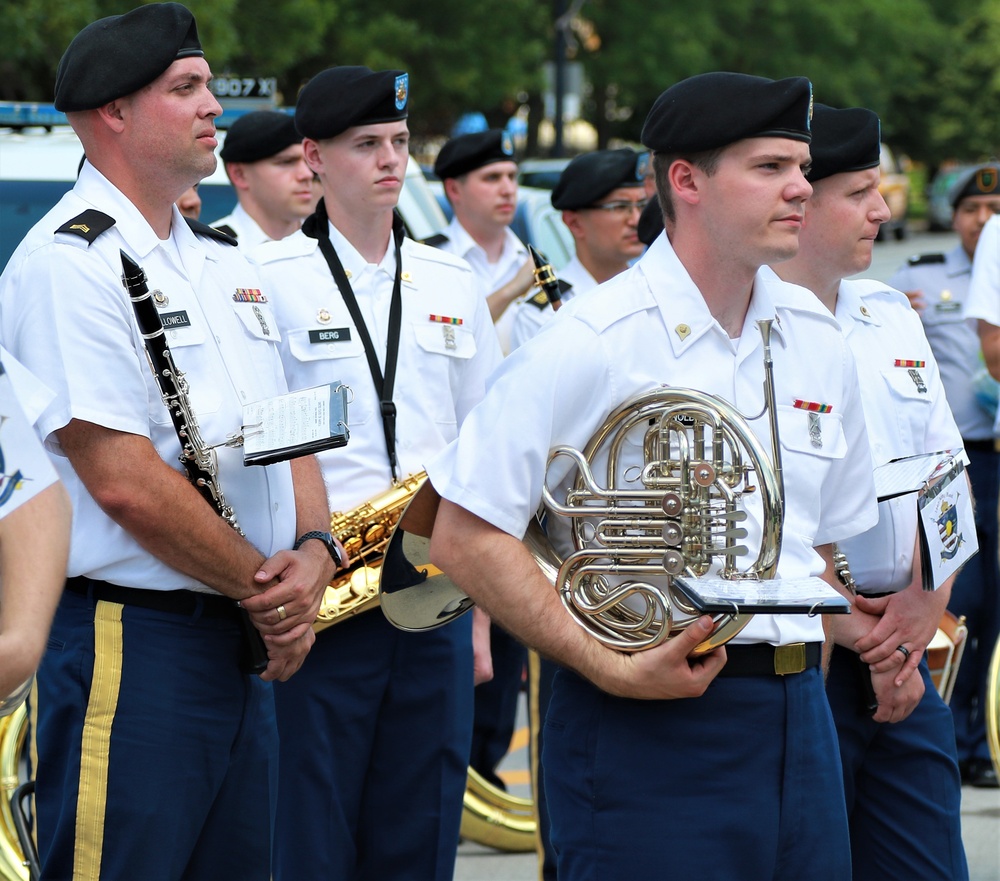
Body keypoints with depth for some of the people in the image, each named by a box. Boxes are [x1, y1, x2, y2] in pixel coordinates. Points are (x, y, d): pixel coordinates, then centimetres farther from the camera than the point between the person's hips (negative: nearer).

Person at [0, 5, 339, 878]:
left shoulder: (228, 264, 16)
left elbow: (289, 438, 17)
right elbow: (123, 480, -19)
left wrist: (314, 551, -4)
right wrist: (265, 587, -10)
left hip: (245, 643, 9)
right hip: (127, 641, -9)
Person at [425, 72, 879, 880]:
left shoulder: (817, 343, 11)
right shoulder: (593, 344, -10)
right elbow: (465, 538, -13)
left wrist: (799, 668, 5)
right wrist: (610, 666, -17)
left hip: (796, 721, 6)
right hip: (649, 722, -6)